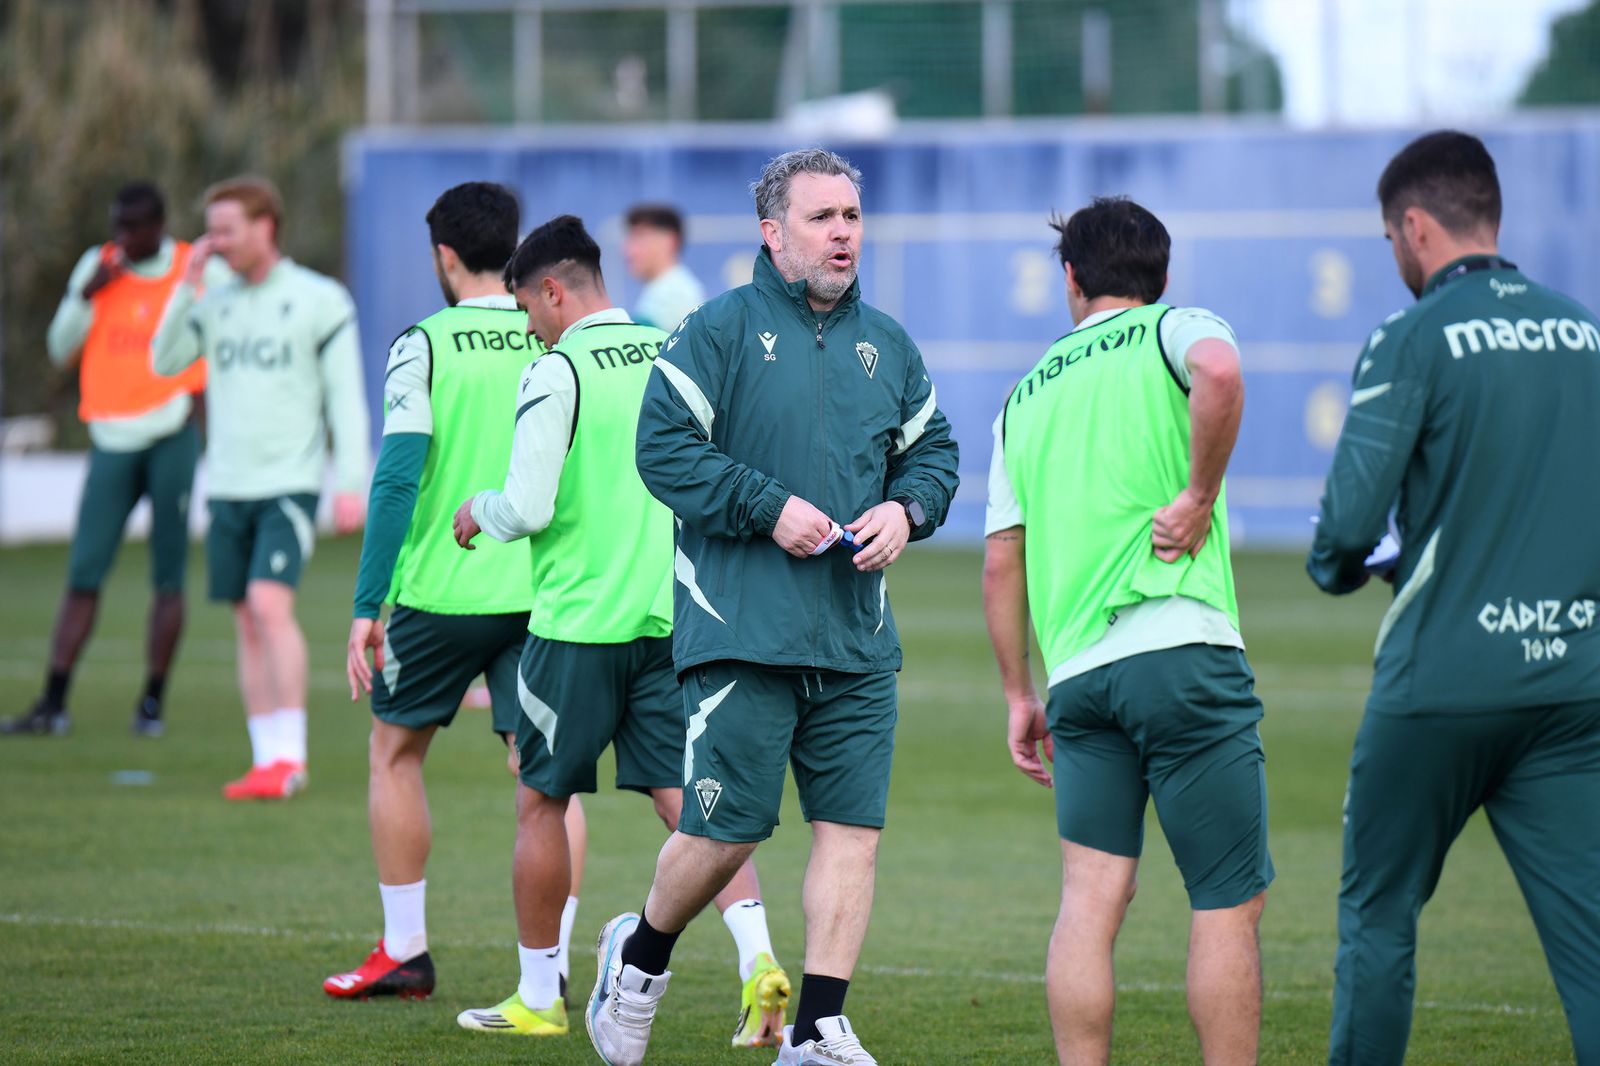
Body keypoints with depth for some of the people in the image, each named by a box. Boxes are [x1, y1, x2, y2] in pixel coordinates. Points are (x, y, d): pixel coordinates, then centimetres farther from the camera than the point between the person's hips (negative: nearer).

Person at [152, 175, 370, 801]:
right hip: (227, 486, 5)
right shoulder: (216, 305, 13)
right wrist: (187, 287, -5)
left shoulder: (320, 302, -1)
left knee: (270, 603, -19)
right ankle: (267, 760, 8)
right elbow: (164, 362, 3)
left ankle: (291, 755, -15)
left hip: (290, 485, -5)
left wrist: (351, 483, -9)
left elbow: (346, 397, -2)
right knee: (247, 623, 5)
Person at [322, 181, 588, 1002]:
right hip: (545, 593, 3)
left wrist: (366, 608, -8)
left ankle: (404, 950, 18)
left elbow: (396, 481, -12)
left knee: (394, 749, 16)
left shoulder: (425, 347, -7)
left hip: (442, 591, -3)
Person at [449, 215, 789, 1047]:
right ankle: (757, 957, -18)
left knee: (541, 803, 10)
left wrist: (480, 512, 5)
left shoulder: (557, 372, -11)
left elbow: (529, 508, -15)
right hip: (669, 617, 5)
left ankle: (538, 997, 18)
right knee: (688, 798, 2)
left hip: (577, 622, -5)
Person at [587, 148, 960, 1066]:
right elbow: (664, 449, -8)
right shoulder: (718, 332, -3)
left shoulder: (888, 345, 15)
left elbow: (934, 450, 21)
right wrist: (770, 508, -14)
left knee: (853, 828, -1)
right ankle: (640, 957, 22)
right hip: (743, 634, -5)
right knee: (727, 828, -6)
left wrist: (905, 510, 0)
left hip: (858, 642, 5)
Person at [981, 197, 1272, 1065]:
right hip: (1181, 648, -5)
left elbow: (1001, 561, 18)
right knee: (1228, 904, 0)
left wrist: (1018, 693, 24)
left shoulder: (1027, 395, 20)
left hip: (1076, 670, 5)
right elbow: (1219, 372, -21)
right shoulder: (1175, 331, 6)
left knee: (1090, 897, 2)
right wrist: (1200, 495, -10)